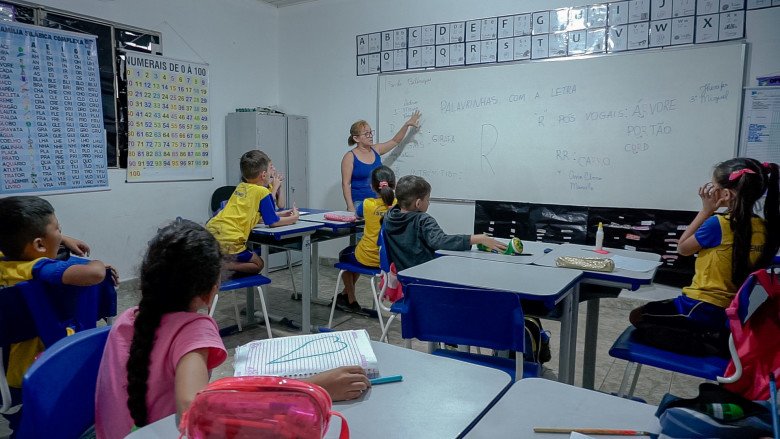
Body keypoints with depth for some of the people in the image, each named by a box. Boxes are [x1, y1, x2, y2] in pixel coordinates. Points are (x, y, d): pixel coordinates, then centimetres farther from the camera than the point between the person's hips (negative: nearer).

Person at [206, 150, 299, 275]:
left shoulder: (240, 187, 16)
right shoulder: (262, 192, -5)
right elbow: (273, 222, 1)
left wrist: (281, 214, 30)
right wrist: (293, 218, 17)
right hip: (228, 241, -8)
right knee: (257, 264, 12)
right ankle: (224, 266, -8)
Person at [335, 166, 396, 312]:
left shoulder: (368, 204, -14)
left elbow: (358, 214, 9)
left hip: (368, 259, -4)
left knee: (344, 255, 32)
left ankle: (351, 300, 38)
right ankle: (346, 294, 48)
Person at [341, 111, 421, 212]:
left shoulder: (376, 150, 9)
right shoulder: (350, 157, -6)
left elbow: (395, 141, 19)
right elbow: (346, 184, -9)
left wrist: (407, 124, 11)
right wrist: (350, 206, -15)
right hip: (359, 203, -5)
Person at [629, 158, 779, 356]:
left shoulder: (718, 224, -21)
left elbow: (682, 248, -5)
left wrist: (706, 210, -6)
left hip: (704, 309, -8)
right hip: (735, 313, 8)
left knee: (637, 317, 6)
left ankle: (705, 344, -7)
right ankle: (719, 339, 11)